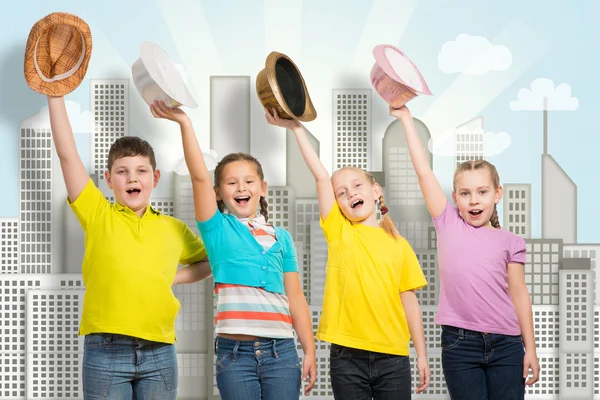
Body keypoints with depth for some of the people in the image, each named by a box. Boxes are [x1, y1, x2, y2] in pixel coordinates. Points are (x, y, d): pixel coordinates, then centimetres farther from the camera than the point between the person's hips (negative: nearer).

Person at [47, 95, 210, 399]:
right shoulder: (98, 215, 5)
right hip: (105, 351, -2)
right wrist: (55, 93, -5)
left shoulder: (174, 228, 13)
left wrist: (175, 277, 10)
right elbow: (67, 154, -2)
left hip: (158, 353, 3)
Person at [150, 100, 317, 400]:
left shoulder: (281, 237, 13)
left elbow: (295, 296, 12)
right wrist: (184, 123, -17)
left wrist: (310, 351, 7)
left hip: (280, 350, 2)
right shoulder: (218, 228, 6)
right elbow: (199, 176, -8)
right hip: (235, 352, -2)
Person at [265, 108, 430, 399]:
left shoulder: (399, 245, 8)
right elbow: (321, 176, -1)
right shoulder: (338, 232, 6)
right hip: (348, 356, -1)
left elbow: (409, 301, 9)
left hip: (393, 358, 1)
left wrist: (422, 355, 6)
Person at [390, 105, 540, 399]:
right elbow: (424, 172, 3)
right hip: (459, 342, 0)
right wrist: (406, 119, 3)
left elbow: (519, 294, 7)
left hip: (505, 344, 1)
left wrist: (530, 349, 4)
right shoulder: (449, 225, 6)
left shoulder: (509, 242, 7)